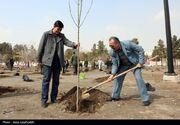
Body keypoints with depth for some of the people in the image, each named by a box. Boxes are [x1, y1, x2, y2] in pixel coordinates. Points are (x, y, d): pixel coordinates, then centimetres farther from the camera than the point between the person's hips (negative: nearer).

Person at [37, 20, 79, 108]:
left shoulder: (62, 36, 11)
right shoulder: (46, 34, 0)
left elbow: (67, 42, -8)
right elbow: (41, 47, 0)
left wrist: (74, 44, -30)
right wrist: (39, 60, -1)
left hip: (58, 61, 4)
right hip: (48, 61, -4)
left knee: (56, 81, 9)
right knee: (46, 80, -2)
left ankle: (54, 98, 20)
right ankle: (44, 100, 6)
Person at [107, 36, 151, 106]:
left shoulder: (127, 44, -31)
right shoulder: (112, 52, -18)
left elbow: (141, 50, -20)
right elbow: (115, 64, -9)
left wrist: (141, 62, -22)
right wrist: (113, 74, -23)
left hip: (135, 63, -4)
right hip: (123, 65, 5)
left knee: (138, 78, -16)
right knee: (118, 78, 2)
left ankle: (146, 99, -7)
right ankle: (115, 96, 19)